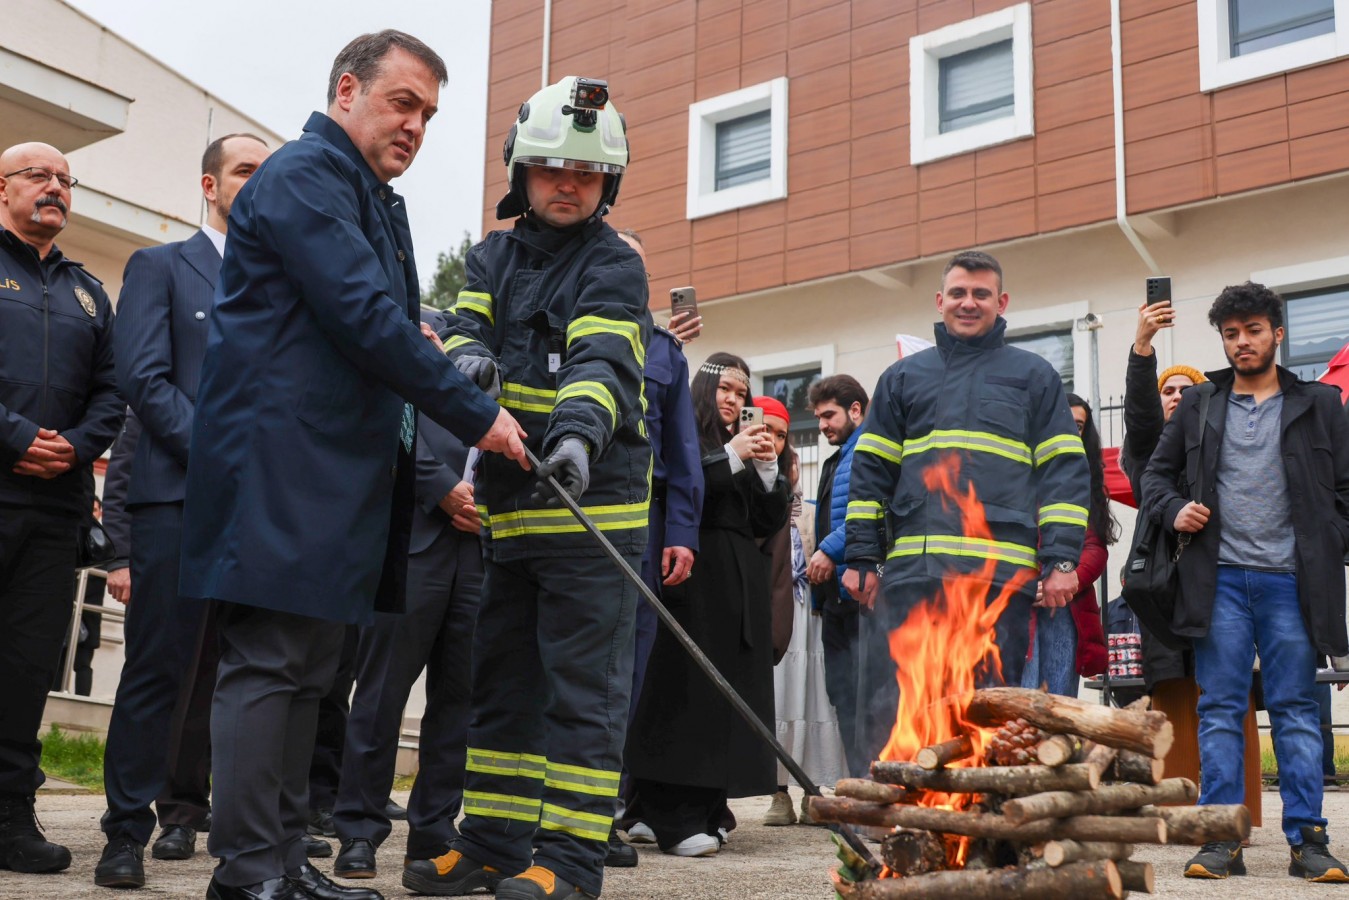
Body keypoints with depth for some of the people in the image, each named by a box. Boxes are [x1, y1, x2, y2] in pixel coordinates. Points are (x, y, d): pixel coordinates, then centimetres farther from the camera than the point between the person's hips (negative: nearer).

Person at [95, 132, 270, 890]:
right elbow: (144, 379, -4)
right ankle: (128, 829, 1)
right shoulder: (160, 266, 7)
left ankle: (188, 810, 16)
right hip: (178, 495, -4)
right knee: (158, 666, -5)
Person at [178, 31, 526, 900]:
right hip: (282, 463, -10)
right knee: (269, 664, -8)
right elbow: (364, 318, -17)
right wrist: (477, 414, -13)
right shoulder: (303, 175, -7)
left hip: (338, 473, 10)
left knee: (308, 671, 10)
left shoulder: (378, 204, 22)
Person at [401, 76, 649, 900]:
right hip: (508, 506, 7)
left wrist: (577, 435, -38)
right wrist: (468, 358, -20)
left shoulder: (614, 266, -4)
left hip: (590, 505, -7)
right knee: (502, 680, 13)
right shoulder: (494, 257, 15)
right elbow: (465, 329, 5)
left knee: (583, 687, -4)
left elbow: (602, 362, -19)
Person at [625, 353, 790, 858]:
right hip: (693, 575, -6)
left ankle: (705, 811, 3)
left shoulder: (747, 445, 23)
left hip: (741, 585, 6)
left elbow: (771, 522, 16)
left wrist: (767, 467, 2)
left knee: (729, 694, 0)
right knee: (684, 691, -12)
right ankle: (674, 820, -13)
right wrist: (731, 457, -12)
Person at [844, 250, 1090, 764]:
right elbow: (870, 471, 16)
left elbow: (1064, 471, 7)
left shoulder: (1034, 376, 15)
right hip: (910, 569, 2)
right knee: (888, 706, -2)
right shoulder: (903, 377, 19)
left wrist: (1062, 559, -4)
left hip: (1001, 572, -2)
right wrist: (861, 557, 6)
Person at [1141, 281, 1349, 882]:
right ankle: (1222, 840, 2)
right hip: (1221, 579, 1)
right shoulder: (1198, 405, 13)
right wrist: (1174, 511, -2)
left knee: (1297, 711, 1)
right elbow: (1157, 472, 18)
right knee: (1219, 709, 0)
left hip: (1291, 580, -1)